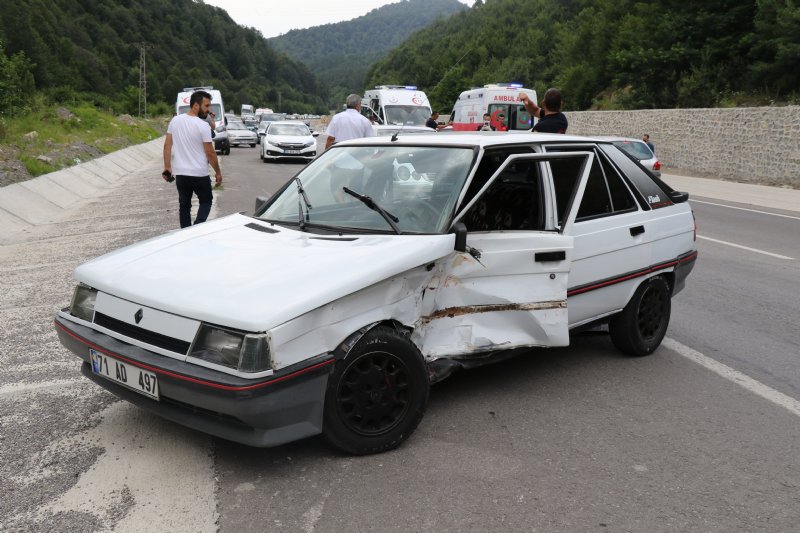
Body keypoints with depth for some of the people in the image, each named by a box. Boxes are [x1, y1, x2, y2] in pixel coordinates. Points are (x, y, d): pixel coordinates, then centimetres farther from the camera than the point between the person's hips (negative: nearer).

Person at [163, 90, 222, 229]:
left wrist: (167, 167, 9)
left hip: (180, 173, 5)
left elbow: (167, 145, 4)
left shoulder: (175, 121, 3)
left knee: (184, 205, 15)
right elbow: (210, 153, -12)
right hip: (200, 174, -5)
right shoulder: (203, 125, -15)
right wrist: (218, 172, -1)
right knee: (206, 202, 13)